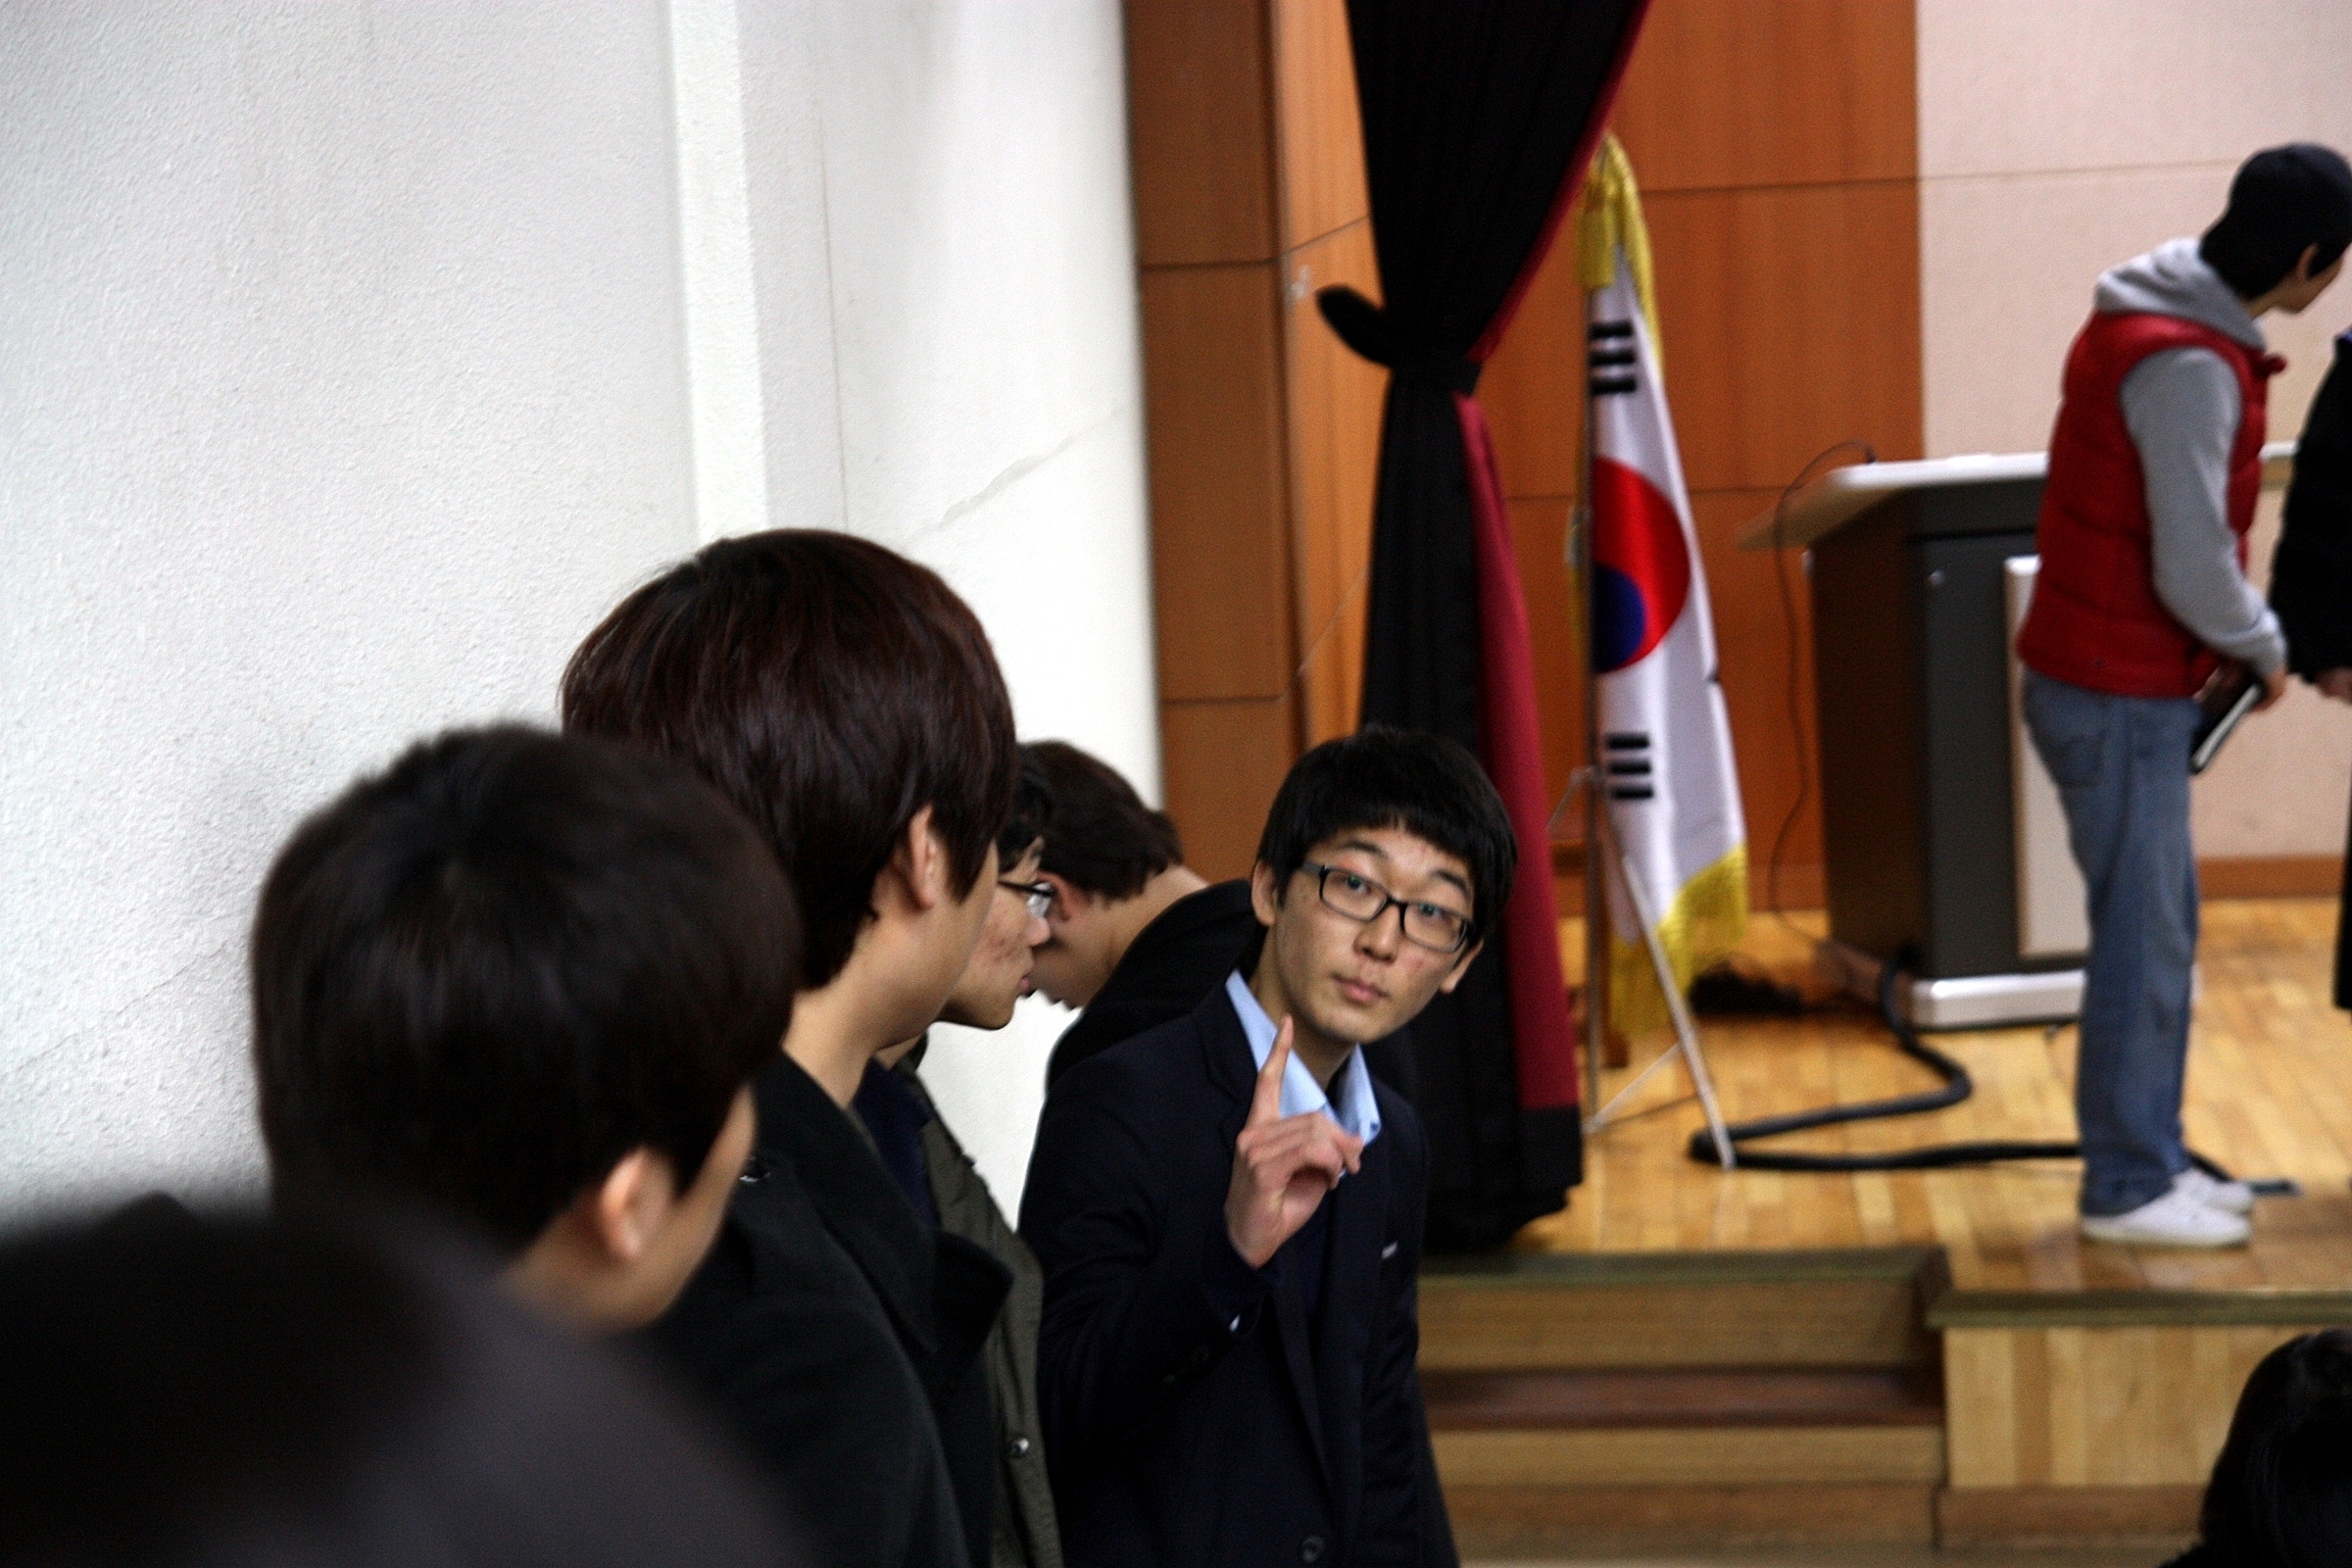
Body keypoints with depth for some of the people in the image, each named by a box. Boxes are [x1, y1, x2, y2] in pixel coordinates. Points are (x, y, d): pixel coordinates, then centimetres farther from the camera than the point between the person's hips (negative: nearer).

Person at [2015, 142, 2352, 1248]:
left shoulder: (2159, 321, 9)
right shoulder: (2188, 364, -22)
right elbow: (2194, 570, -23)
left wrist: (2245, 635, 12)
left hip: (2115, 678, 10)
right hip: (2118, 694, -10)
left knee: (2158, 926, 16)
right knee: (2145, 939, -2)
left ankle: (2152, 1161, 24)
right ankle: (2127, 1188, 7)